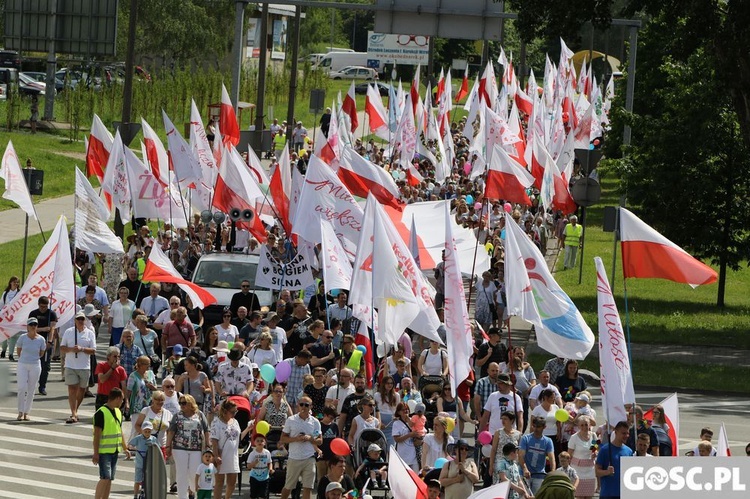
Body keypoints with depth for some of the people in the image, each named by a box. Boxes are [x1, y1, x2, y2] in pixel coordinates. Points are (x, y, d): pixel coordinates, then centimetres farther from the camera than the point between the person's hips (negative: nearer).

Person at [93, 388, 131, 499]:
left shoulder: (118, 412, 12)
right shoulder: (101, 413, -14)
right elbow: (97, 434, -15)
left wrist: (125, 449, 21)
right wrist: (96, 453, -18)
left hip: (115, 451, 8)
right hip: (104, 451, -8)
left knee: (110, 479, 8)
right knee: (105, 478, -15)